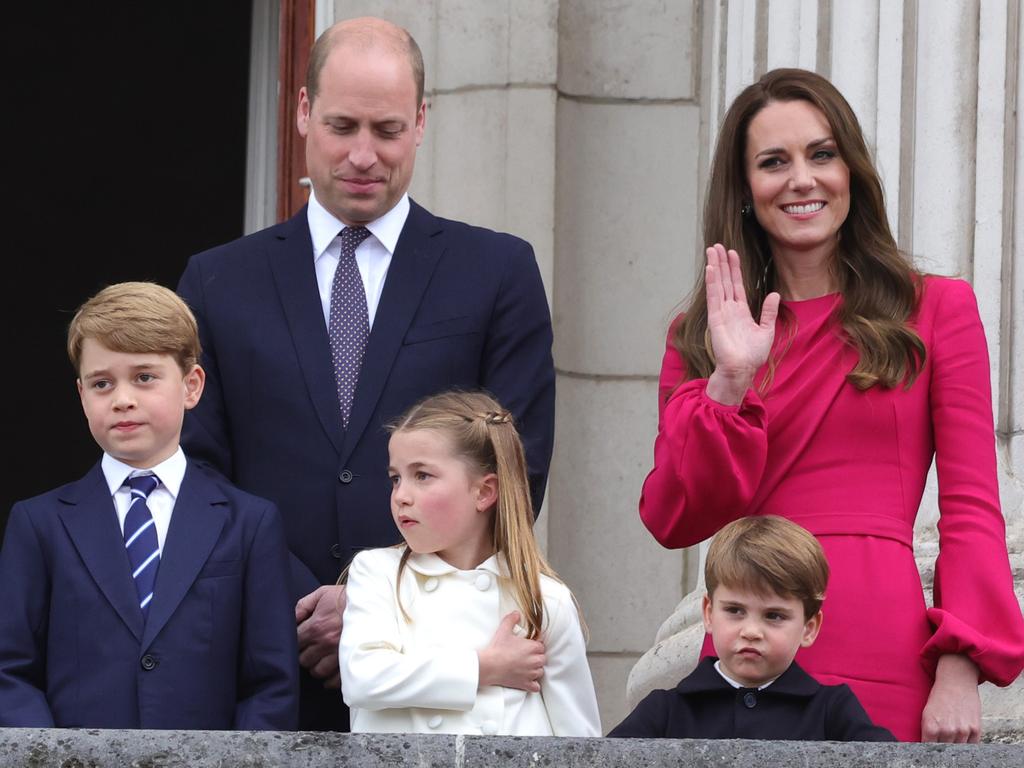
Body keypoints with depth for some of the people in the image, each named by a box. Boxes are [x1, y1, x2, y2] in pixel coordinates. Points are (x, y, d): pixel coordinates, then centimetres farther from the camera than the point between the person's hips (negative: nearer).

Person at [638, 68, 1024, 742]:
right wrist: (729, 383, -8)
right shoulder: (697, 337, 14)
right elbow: (674, 522, 4)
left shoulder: (938, 308, 7)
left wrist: (960, 671, -11)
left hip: (885, 662, -2)